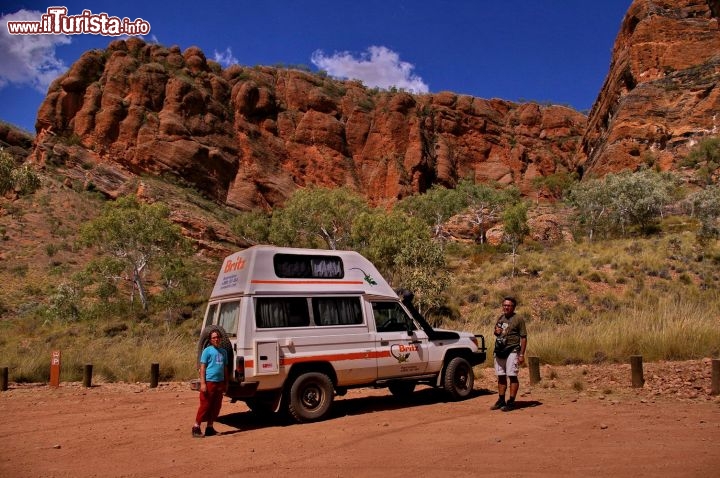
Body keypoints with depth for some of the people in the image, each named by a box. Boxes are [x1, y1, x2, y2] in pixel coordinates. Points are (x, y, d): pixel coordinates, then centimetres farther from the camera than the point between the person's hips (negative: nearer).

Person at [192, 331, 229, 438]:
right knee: (205, 405, -4)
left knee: (216, 406, 9)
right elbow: (202, 367, -6)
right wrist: (202, 383, -13)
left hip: (220, 382, 6)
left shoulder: (223, 351, 14)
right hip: (209, 382, -6)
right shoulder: (207, 350, -3)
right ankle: (196, 427, 6)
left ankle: (210, 428, 19)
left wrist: (226, 383, 16)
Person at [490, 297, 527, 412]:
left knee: (512, 376, -5)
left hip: (512, 351, -6)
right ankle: (501, 400, 19)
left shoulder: (518, 319, -5)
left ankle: (511, 402, 0)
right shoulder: (500, 318, 15)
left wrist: (522, 354, -14)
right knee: (501, 376, 11)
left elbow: (523, 337, -7)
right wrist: (496, 332, 1)